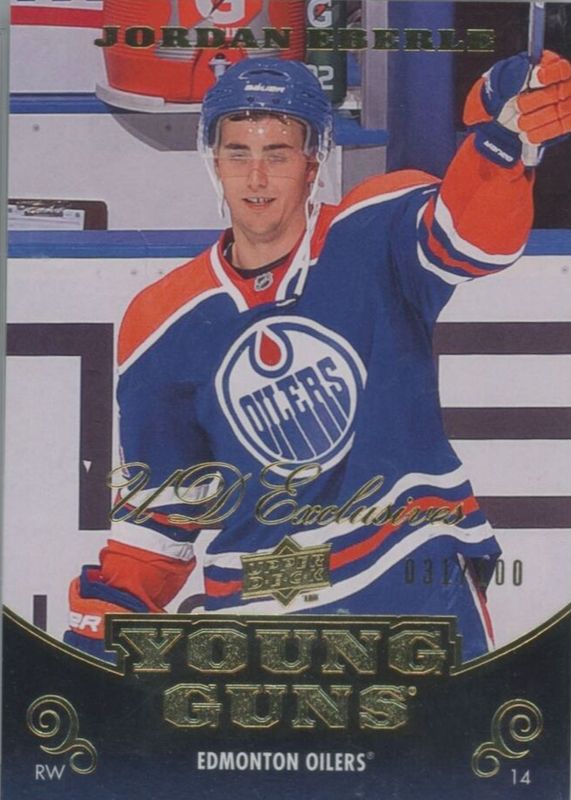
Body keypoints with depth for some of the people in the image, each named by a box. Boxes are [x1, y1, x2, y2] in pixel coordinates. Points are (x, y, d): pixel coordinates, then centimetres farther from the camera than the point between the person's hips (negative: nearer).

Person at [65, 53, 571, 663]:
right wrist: (100, 623, 7)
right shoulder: (161, 328, 5)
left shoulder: (375, 237, -4)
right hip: (253, 612, 3)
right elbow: (157, 504, 13)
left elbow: (472, 231, -25)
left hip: (418, 595, -2)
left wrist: (506, 130, -44)